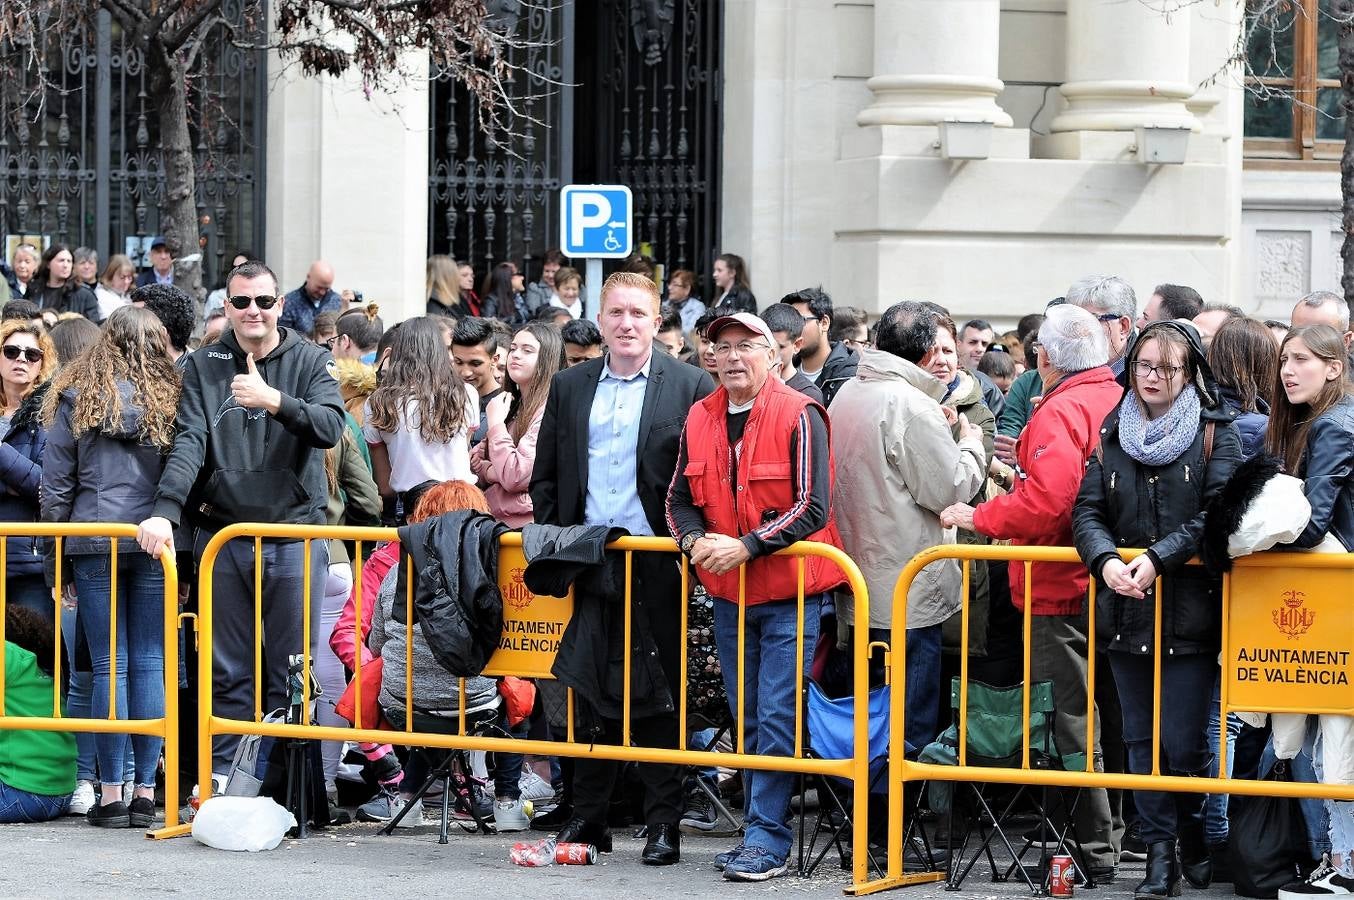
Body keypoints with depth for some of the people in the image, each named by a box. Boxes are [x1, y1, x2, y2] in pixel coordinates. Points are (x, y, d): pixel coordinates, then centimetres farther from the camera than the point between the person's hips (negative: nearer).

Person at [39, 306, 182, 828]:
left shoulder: (77, 397, 2)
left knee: (108, 665, 1)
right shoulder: (170, 397, 4)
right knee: (149, 664, 4)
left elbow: (57, 481, 2)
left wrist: (54, 553, 7)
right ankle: (146, 793, 3)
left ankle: (111, 795, 1)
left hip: (94, 538, -1)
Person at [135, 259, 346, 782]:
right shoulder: (204, 368, 6)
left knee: (291, 671, 2)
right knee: (228, 670, 4)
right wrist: (164, 512, -19)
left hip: (295, 534, -1)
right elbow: (188, 444, -5)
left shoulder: (310, 362, 4)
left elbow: (331, 427, -12)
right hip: (223, 537, 1)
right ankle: (221, 778, 8)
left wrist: (275, 401, -27)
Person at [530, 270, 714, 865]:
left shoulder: (688, 386, 1)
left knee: (659, 692, 0)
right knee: (589, 690, 6)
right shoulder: (569, 387, 12)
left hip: (655, 564, -3)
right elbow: (545, 477, 16)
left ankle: (663, 824, 4)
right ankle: (588, 816, 13)